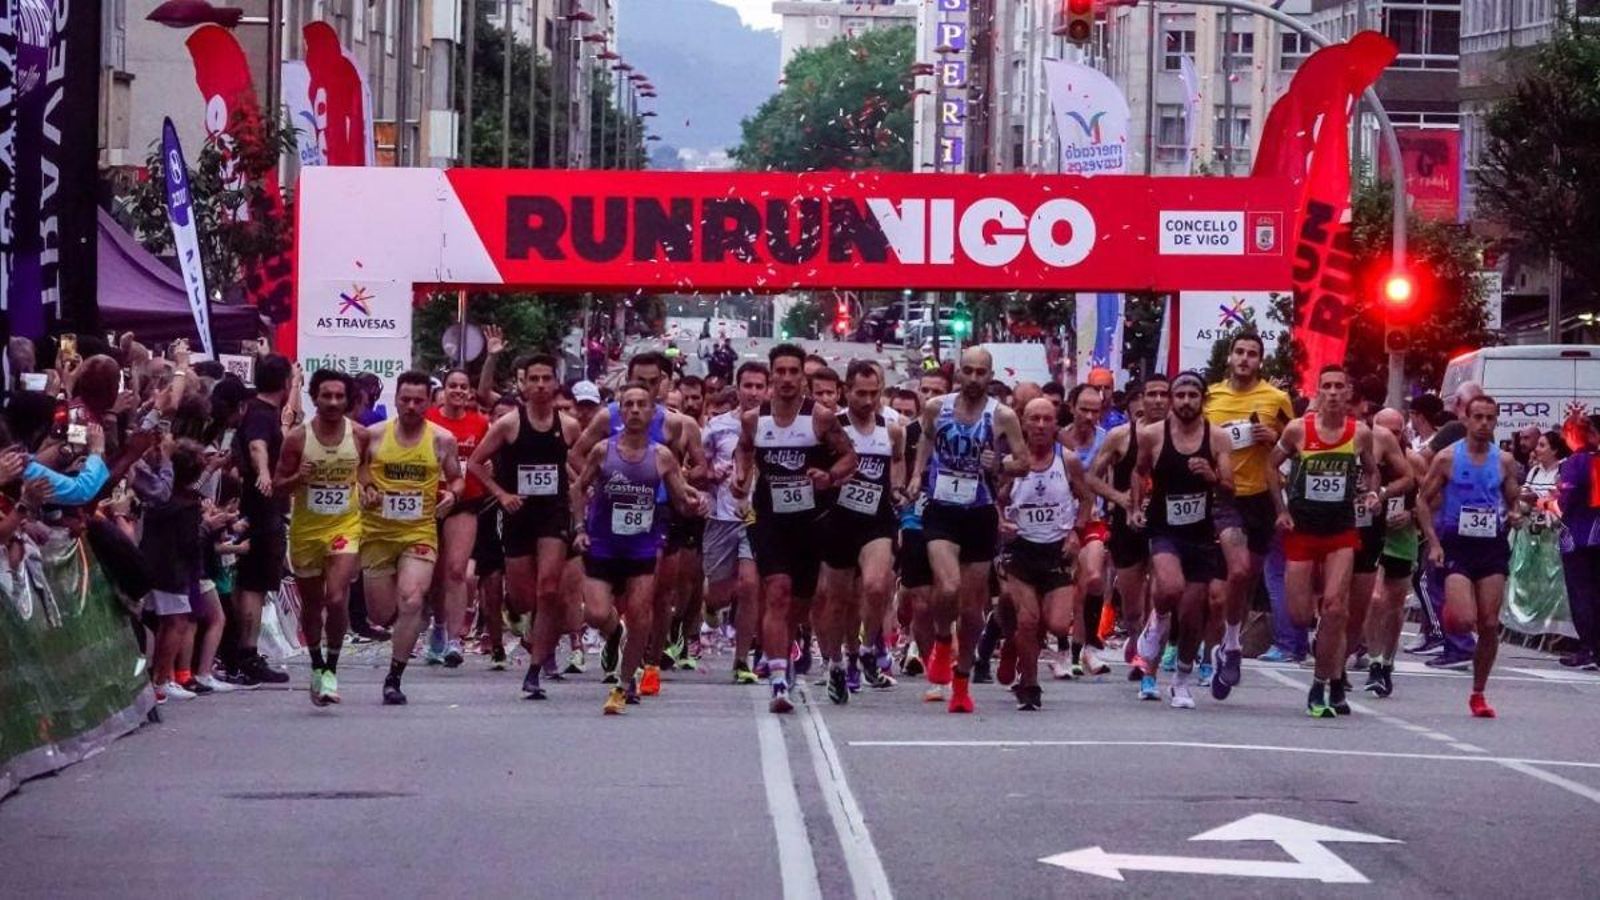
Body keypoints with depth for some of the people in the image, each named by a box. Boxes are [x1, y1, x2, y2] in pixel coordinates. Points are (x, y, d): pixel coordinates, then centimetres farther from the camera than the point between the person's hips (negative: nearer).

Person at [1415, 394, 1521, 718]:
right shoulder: (1447, 457, -3)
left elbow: (1513, 502, 17)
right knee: (1464, 622, -18)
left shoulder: (1505, 461, 6)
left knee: (1490, 625, 1)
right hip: (1457, 545, -3)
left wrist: (1514, 516, -7)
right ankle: (1449, 611, 20)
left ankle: (1478, 694, 15)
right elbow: (1424, 500, 2)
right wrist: (1434, 543, -8)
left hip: (1492, 546, 3)